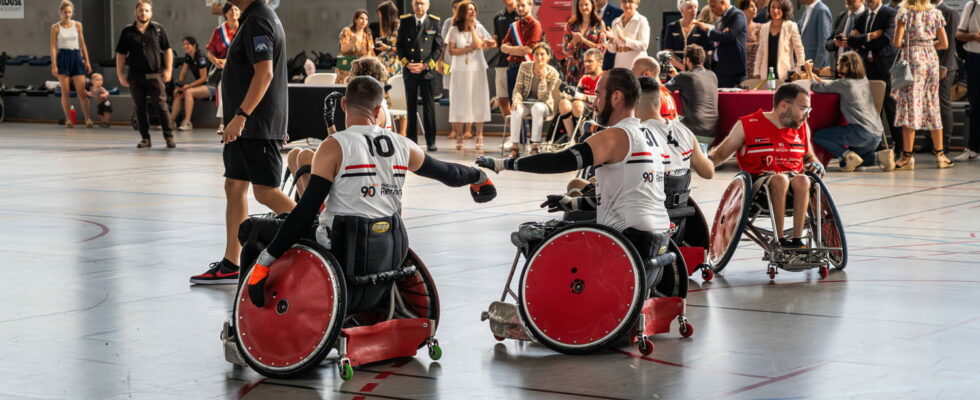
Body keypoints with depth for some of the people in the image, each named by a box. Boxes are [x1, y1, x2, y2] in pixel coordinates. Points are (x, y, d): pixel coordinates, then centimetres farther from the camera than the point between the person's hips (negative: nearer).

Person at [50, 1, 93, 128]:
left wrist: (87, 61, 6)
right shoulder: (56, 27, -1)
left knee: (81, 91, -4)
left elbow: (82, 44, 11)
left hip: (76, 56, 2)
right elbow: (53, 47, -2)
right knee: (65, 92, 0)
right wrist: (54, 65, -9)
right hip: (63, 57, -2)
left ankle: (88, 119, -6)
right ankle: (68, 120, 6)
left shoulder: (77, 25, 6)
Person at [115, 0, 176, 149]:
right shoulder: (128, 31, 4)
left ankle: (169, 137, -2)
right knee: (140, 109, 7)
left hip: (155, 75, -2)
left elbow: (167, 50, 7)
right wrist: (120, 74, 3)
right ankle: (145, 138, 14)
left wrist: (168, 69, 0)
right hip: (136, 76, 2)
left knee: (161, 106, -7)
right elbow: (121, 54, 8)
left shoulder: (158, 29, 4)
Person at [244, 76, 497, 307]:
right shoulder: (402, 146, 5)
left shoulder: (334, 147, -9)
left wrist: (264, 262, -13)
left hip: (346, 252, -6)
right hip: (393, 254, 6)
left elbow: (306, 210, -14)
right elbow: (445, 172, 23)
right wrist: (478, 176, 45)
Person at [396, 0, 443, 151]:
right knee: (411, 106, 5)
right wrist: (407, 63, -5)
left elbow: (438, 47, 1)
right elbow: (399, 45, 8)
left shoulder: (434, 22, 2)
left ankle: (431, 142, 2)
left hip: (427, 70, -2)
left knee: (429, 106, -3)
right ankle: (412, 140, 10)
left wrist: (425, 65, -8)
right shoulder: (405, 21, 7)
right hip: (409, 70, 2)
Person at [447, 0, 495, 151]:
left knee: (478, 102, -1)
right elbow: (451, 51, -2)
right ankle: (459, 136, 3)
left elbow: (479, 45, -11)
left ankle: (479, 137, 2)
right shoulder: (454, 30, 4)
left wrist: (472, 27, -6)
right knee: (460, 103, -1)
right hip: (460, 71, 0)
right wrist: (468, 49, -10)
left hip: (477, 70, 0)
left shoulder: (479, 28, 5)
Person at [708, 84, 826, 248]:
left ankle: (797, 239, -34)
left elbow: (809, 156, 30)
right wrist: (706, 159, -15)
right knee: (780, 179, -36)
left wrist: (815, 163, 6)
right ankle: (780, 240, -33)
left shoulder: (803, 128, 13)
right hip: (757, 184, -3)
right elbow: (720, 154, 7)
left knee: (802, 180, -32)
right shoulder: (747, 125, 1)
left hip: (792, 185, 3)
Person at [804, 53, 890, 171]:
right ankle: (880, 158, 2)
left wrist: (809, 71, 18)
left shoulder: (844, 84, -8)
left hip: (861, 132, -8)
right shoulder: (864, 81, 14)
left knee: (818, 136, 2)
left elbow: (816, 87, 3)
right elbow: (832, 86, 27)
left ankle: (848, 155, -11)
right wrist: (815, 76, 27)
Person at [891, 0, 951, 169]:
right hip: (932, 59, 4)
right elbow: (944, 44, 8)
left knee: (910, 106, -4)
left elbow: (897, 42, -10)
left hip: (912, 60, -4)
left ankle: (907, 156, -7)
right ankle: (939, 154, 13)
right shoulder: (935, 14, 7)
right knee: (932, 106, 11)